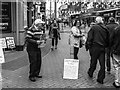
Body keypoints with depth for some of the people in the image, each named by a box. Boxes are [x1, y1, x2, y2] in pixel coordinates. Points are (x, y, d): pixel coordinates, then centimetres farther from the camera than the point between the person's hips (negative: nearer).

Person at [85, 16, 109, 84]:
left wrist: (87, 46, -1)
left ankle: (90, 73, 31)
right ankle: (101, 79, 9)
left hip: (95, 47, -3)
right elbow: (107, 39, 11)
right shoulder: (105, 28, 6)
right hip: (103, 48, 3)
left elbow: (90, 38, -9)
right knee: (102, 64, 5)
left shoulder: (94, 27, -7)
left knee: (93, 62, 12)